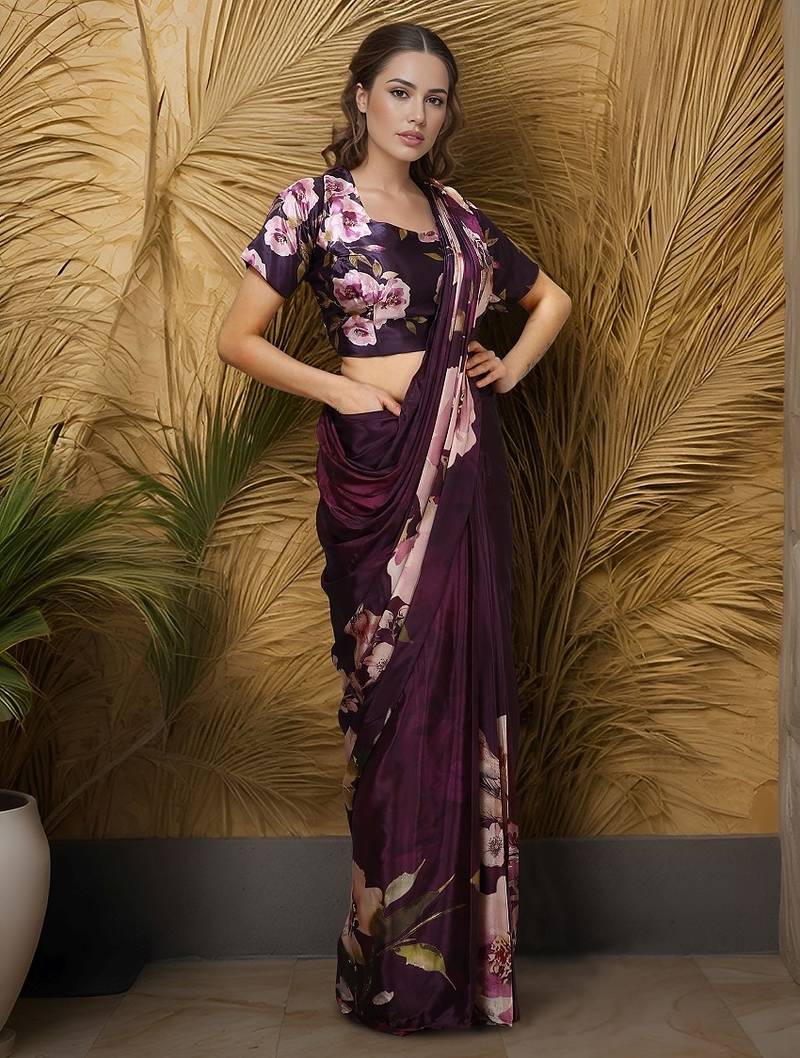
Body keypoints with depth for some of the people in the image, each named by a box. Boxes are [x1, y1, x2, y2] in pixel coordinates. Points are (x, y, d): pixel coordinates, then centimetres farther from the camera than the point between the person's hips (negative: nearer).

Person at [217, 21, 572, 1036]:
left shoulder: (457, 214, 14)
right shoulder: (314, 202, 2)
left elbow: (551, 296, 27)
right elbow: (238, 336, -1)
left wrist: (513, 364, 9)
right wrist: (339, 389, -10)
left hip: (463, 462, 4)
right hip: (373, 465, -4)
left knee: (466, 682, 5)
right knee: (394, 691, -1)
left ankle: (465, 945, 20)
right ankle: (399, 963, 14)